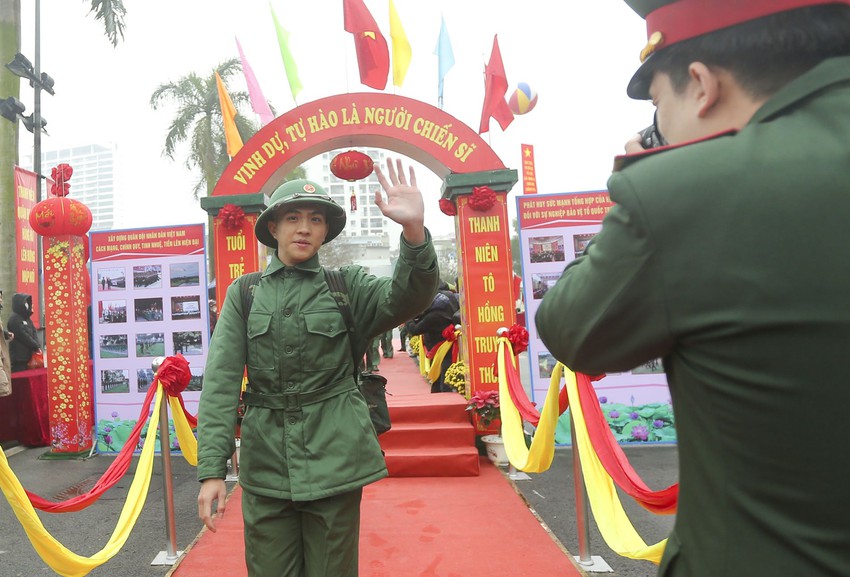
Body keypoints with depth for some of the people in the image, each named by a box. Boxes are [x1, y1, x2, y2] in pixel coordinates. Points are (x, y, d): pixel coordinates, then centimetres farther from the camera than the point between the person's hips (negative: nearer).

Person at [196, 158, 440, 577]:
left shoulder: (347, 286, 1)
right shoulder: (244, 293, 4)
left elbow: (408, 298, -18)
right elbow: (221, 381, -2)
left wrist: (414, 229, -35)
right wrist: (211, 469, -9)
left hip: (335, 457, -1)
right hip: (266, 460, 1)